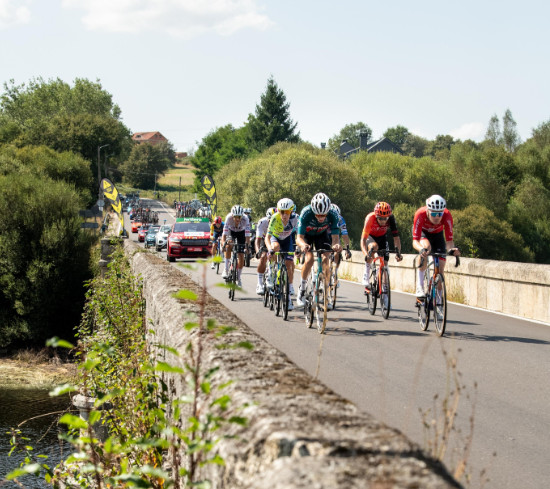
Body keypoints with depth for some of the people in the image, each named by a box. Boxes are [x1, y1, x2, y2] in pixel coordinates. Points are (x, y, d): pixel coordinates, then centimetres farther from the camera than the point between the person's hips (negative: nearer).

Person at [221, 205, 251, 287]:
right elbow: (224, 234, -37)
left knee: (241, 256, -4)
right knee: (229, 246, -31)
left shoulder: (245, 219, -35)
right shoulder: (229, 218, -35)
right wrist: (223, 243, -51)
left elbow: (247, 235, -37)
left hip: (241, 232, 0)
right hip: (231, 231, 0)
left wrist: (247, 245, -49)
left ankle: (238, 277, 13)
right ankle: (226, 269, -23)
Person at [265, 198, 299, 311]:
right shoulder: (275, 218, -35)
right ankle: (271, 275, -16)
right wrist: (269, 248, -57)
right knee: (276, 247, -36)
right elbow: (267, 237, -40)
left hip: (287, 239, 2)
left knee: (289, 264, -8)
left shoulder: (294, 218, -30)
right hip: (275, 237, -2)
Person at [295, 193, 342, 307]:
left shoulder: (333, 215, -34)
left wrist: (336, 245, -57)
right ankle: (302, 289, -4)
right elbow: (299, 237, -39)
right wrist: (303, 245, -62)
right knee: (309, 259, -23)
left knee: (325, 260, -16)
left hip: (322, 234, 2)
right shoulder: (306, 213, -39)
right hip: (306, 234, -1)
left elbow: (335, 237, -33)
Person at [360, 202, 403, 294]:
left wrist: (398, 252, -42)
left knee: (385, 262, -9)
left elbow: (396, 237, -29)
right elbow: (363, 239, -39)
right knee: (374, 247, -35)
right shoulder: (370, 218, -37)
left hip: (382, 237, 3)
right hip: (370, 236, -3)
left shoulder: (391, 219, -31)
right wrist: (365, 254, -53)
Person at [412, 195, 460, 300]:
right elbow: (415, 241, -41)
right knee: (426, 246, -37)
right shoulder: (420, 214, -40)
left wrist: (452, 249, -56)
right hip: (422, 232, -3)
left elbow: (449, 239, -34)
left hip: (437, 234, 3)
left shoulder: (446, 215, -35)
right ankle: (419, 289, -34)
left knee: (440, 269, -7)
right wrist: (421, 249, -62)